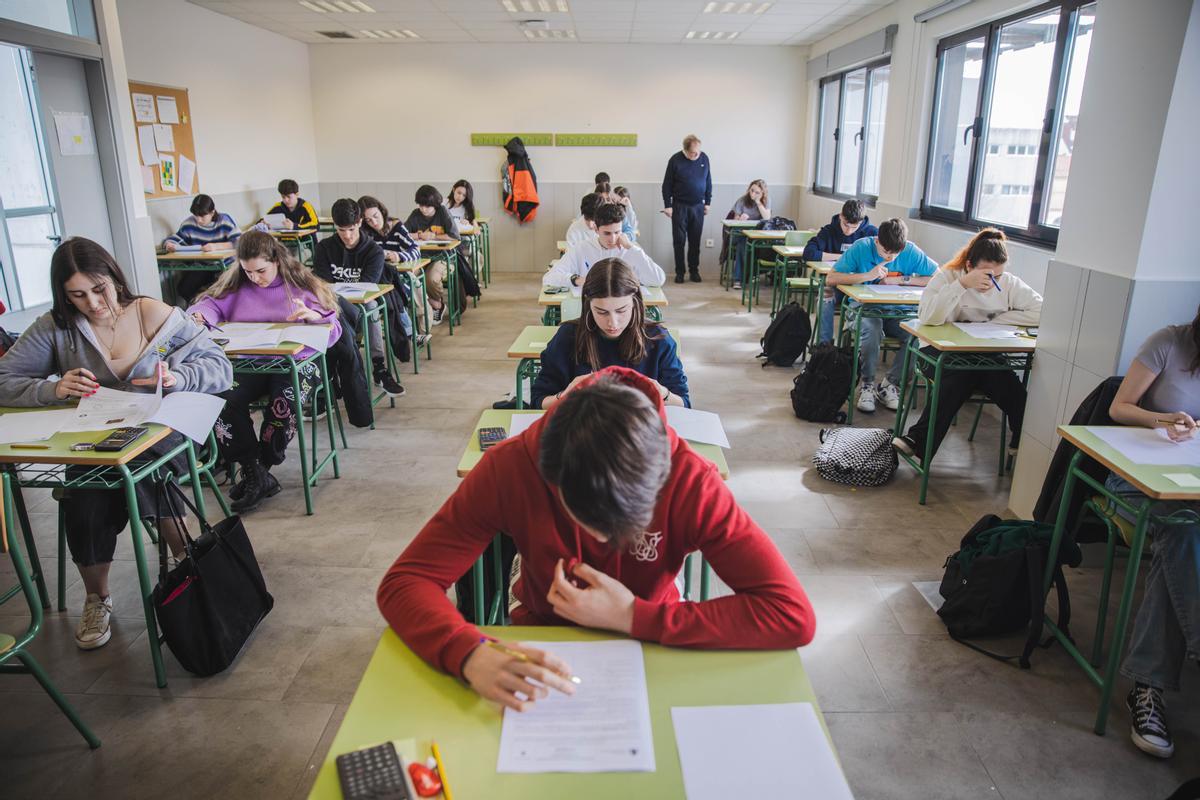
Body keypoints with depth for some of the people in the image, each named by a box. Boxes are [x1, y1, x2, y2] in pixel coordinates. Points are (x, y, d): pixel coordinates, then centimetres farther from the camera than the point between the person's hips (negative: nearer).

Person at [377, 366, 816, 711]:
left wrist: (631, 616, -34)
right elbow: (404, 582, -26)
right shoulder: (509, 467, -27)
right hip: (542, 645, 0)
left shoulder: (691, 481, -28)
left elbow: (794, 615, -32)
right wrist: (472, 656, -47)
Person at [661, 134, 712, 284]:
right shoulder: (675, 160, -9)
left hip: (698, 206, 2)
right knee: (679, 241, 1)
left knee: (695, 241, 7)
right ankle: (679, 272, 9)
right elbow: (667, 184, -4)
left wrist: (707, 202, 8)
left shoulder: (704, 158, 0)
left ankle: (694, 270, 17)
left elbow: (708, 182, 9)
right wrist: (667, 205, -6)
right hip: (680, 206, -2)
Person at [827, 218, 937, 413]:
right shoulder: (861, 247, -9)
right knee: (871, 331, -36)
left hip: (898, 309, 2)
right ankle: (867, 383, -12)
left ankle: (890, 383, -6)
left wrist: (901, 280, -12)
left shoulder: (911, 251, -4)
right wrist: (867, 276, -22)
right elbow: (831, 279, -14)